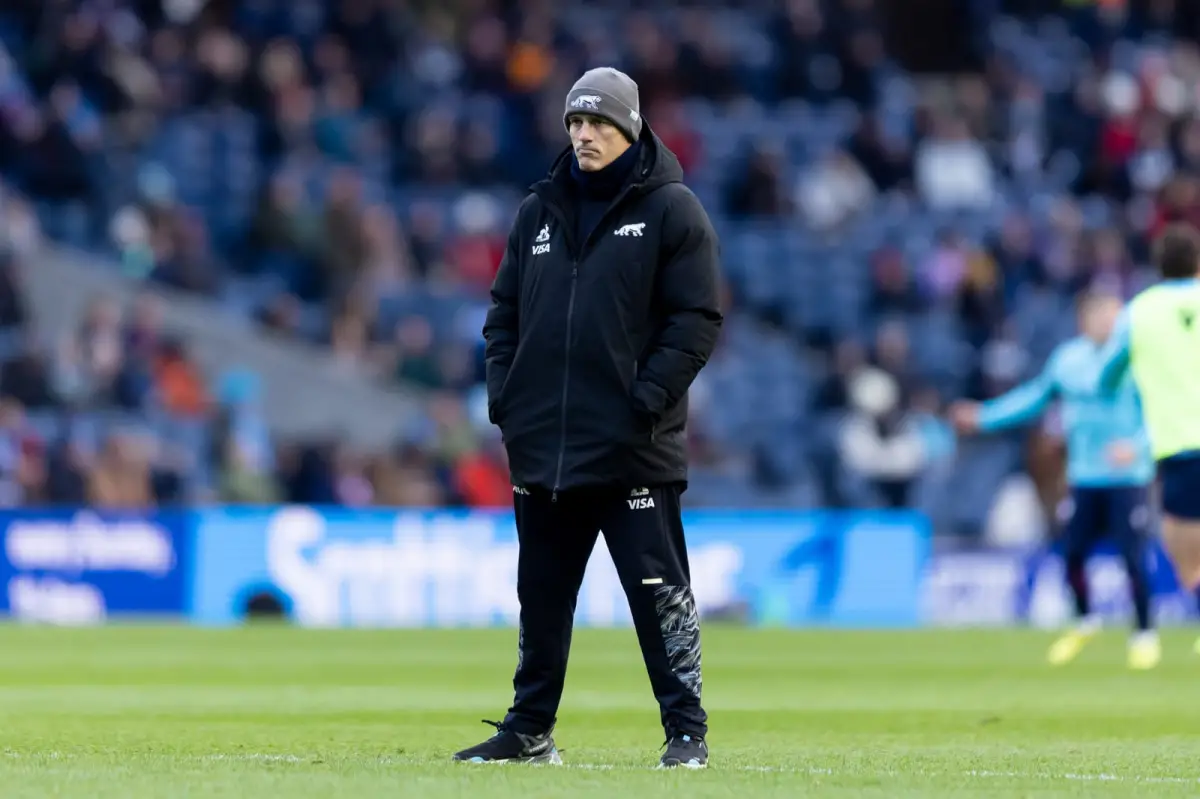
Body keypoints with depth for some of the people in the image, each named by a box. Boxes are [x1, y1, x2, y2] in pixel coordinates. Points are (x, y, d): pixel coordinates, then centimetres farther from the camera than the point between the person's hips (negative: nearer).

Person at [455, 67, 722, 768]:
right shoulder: (540, 212, 15)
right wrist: (503, 394, 5)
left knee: (659, 593, -5)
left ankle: (688, 734, -1)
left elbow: (698, 321, -6)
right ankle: (529, 732, 20)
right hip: (542, 443, 6)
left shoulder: (671, 210, -1)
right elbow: (505, 311, 19)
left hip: (633, 448, -5)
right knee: (541, 596, 12)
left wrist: (647, 399, -14)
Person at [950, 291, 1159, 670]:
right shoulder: (1068, 358, 4)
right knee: (1072, 553, 3)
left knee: (1133, 558, -9)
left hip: (1128, 478, -4)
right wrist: (985, 417, 20)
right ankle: (1084, 622, 30)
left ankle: (1145, 635, 10)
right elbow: (1035, 396, 20)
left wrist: (1137, 444, -30)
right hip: (1084, 477, 4)